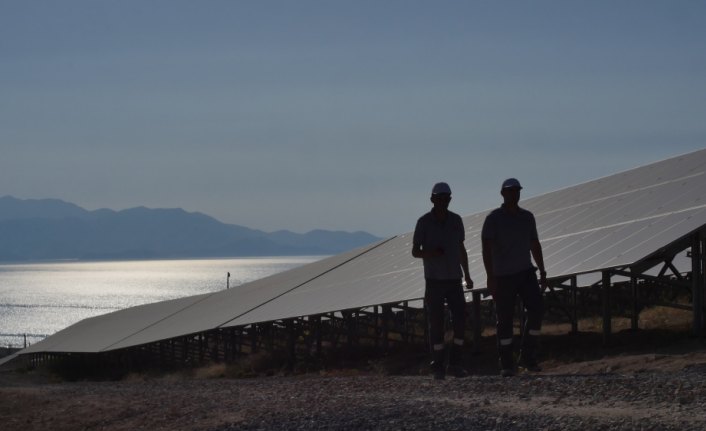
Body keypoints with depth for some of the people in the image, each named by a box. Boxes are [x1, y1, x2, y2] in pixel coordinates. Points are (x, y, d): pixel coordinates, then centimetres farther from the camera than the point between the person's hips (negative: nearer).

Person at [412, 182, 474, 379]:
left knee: (460, 321, -5)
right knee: (436, 324, -2)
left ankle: (455, 364, 2)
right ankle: (438, 367, 4)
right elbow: (415, 251, 0)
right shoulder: (424, 222, -4)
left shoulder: (456, 220, 6)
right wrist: (430, 253, -20)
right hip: (434, 281, -3)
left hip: (454, 280, 3)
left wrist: (467, 276, 16)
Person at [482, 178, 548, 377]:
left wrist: (542, 272, 12)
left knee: (536, 310, -12)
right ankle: (506, 365, 4)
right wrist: (490, 277, -20)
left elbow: (535, 245, 17)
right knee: (505, 320, -2)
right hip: (503, 276, -4)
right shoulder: (493, 219, -6)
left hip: (526, 273, 4)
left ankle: (527, 356, -1)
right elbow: (486, 249, -12)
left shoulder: (527, 217, 10)